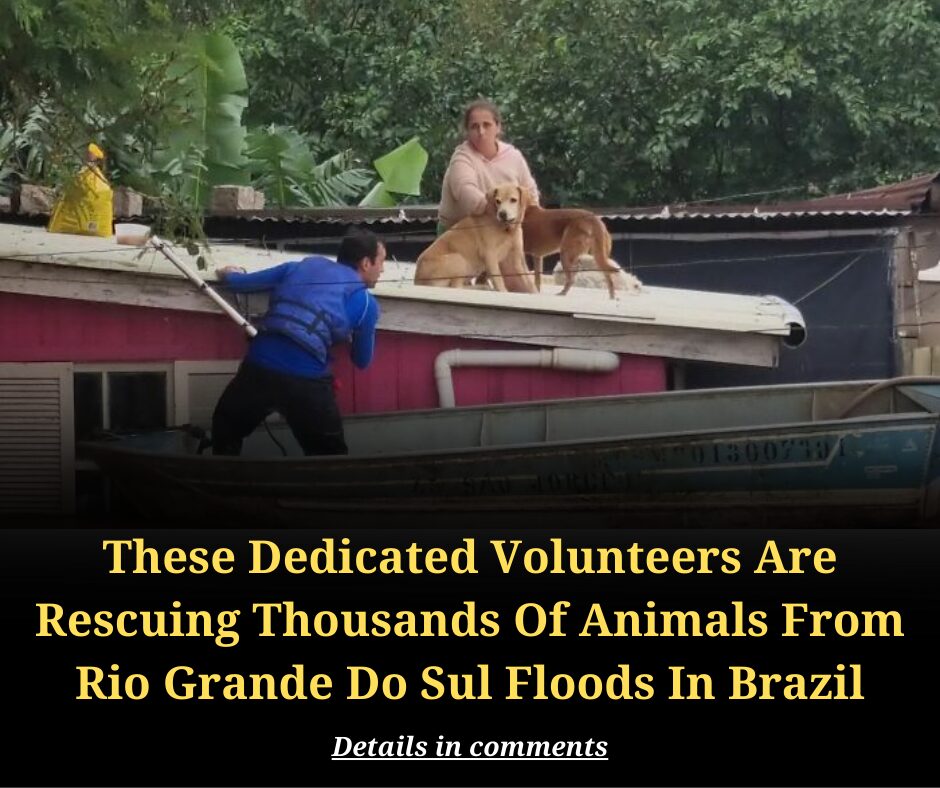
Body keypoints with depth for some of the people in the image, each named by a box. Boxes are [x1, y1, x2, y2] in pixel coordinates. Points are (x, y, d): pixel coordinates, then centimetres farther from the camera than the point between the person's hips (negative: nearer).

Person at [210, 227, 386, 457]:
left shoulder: (302, 266, 19)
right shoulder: (366, 302, 8)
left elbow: (240, 283, 27)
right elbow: (362, 361, 18)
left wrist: (229, 274, 51)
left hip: (259, 367, 3)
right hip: (306, 381, -3)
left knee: (225, 431, 30)